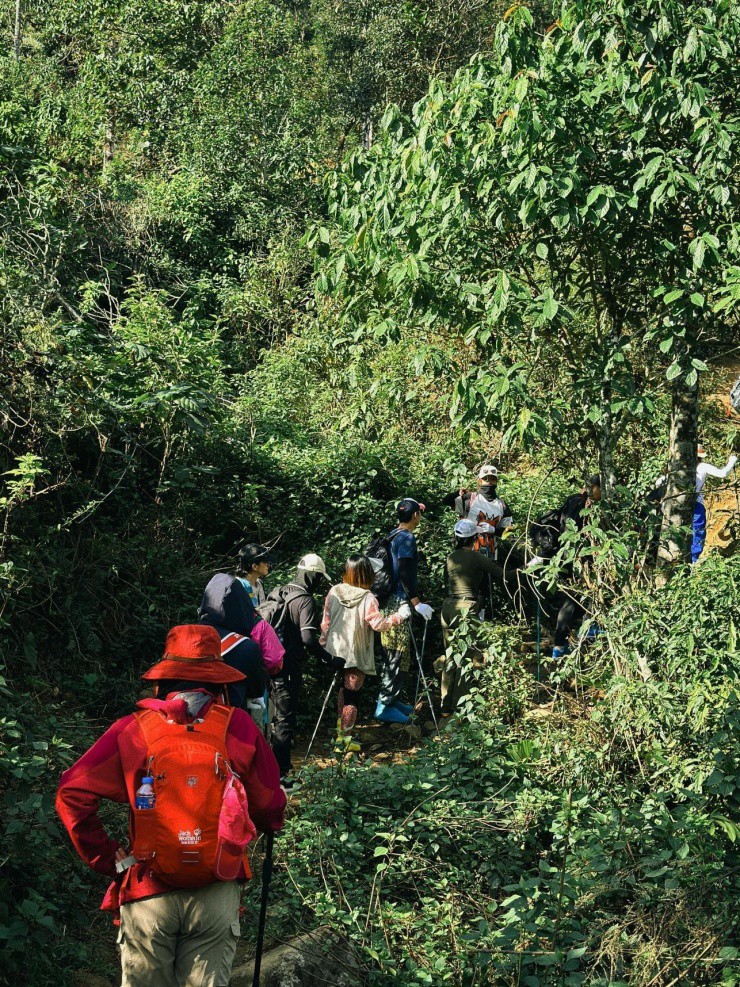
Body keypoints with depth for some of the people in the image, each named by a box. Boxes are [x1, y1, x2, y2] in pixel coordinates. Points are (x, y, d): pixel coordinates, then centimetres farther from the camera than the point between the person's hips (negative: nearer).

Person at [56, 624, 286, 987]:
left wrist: (107, 858, 0)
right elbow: (270, 811, 1)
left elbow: (72, 793, -9)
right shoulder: (239, 728, -3)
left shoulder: (132, 730, -4)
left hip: (147, 893, 0)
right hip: (216, 893, 0)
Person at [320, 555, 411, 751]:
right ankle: (344, 740, 6)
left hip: (335, 652, 5)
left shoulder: (334, 592, -3)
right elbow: (379, 624, -19)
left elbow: (325, 622, 3)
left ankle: (340, 731, 31)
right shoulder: (367, 598, -17)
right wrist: (399, 616, -5)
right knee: (351, 695, 3)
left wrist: (324, 644, 15)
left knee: (342, 690, 22)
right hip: (356, 655, -5)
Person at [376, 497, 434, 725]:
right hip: (400, 603, -9)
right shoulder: (406, 538, -14)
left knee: (391, 653, 15)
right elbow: (405, 574, -21)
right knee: (398, 655, -6)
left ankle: (391, 700, 22)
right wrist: (416, 603, -20)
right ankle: (385, 706, -5)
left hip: (389, 601, 9)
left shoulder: (392, 535, 12)